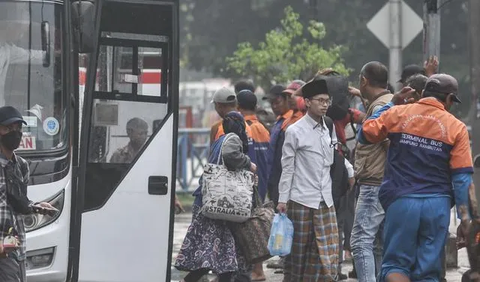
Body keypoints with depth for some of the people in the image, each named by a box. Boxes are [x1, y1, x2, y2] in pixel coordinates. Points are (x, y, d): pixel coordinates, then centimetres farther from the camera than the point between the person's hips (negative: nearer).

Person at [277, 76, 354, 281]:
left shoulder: (330, 130, 10)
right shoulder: (295, 131, -5)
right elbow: (287, 168, -4)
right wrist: (283, 199, -7)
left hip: (325, 202, 5)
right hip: (301, 201, -5)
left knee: (328, 255, -2)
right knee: (298, 254, 3)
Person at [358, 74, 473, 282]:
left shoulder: (397, 114, 1)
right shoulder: (456, 128, 0)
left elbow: (365, 134, 10)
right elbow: (462, 176, -4)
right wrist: (464, 214, -1)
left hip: (401, 202, 0)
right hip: (437, 204, 0)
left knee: (395, 265, 6)